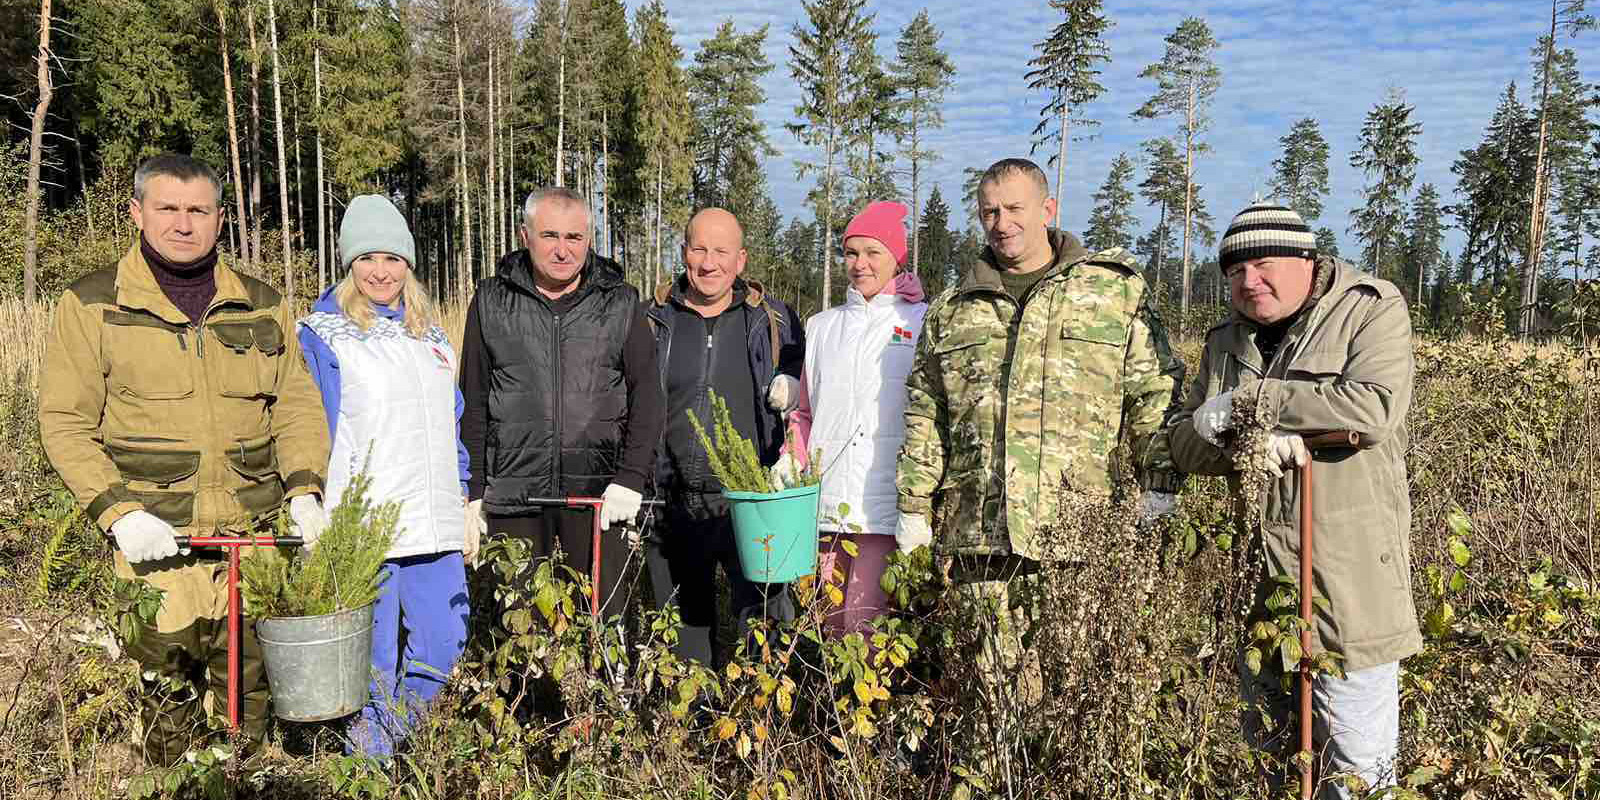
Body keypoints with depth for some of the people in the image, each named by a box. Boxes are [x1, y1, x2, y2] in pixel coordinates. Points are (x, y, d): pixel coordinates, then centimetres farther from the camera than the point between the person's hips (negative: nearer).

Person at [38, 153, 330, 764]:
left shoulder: (263, 306, 12)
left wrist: (304, 490, -3)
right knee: (164, 697, -2)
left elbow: (297, 407, 12)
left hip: (254, 537, 3)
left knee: (252, 689, 9)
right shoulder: (92, 306, 3)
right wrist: (119, 513, -12)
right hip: (156, 542, -3)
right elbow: (65, 423, 0)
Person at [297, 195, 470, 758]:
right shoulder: (322, 332, -1)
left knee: (443, 646, 8)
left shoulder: (430, 333, 17)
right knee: (373, 662, 0)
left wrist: (465, 500, 19)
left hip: (435, 527, 6)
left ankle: (392, 738, 29)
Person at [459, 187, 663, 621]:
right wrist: (470, 494, 6)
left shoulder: (621, 304, 6)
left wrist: (630, 480, -9)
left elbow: (646, 397, 2)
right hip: (513, 494, 1)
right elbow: (473, 404, 10)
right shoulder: (492, 301, 8)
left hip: (597, 492, -1)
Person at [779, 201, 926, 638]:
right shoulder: (821, 326, 18)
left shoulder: (923, 323, 5)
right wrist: (790, 460, 6)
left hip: (885, 504, -4)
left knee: (867, 626, -12)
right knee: (830, 626, 5)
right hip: (826, 501, 4)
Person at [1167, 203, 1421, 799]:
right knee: (1264, 747, 18)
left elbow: (1375, 408, -21)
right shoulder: (1226, 342, 13)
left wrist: (1248, 402, -16)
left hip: (1349, 578, -5)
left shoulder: (1373, 310, -4)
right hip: (1255, 570, 6)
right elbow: (1185, 440, 7)